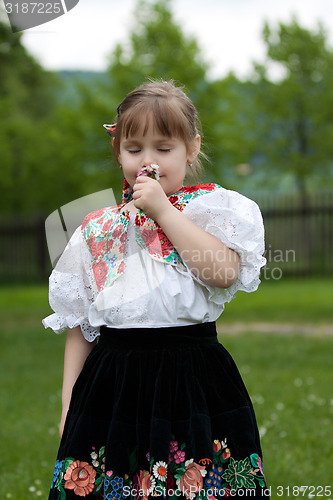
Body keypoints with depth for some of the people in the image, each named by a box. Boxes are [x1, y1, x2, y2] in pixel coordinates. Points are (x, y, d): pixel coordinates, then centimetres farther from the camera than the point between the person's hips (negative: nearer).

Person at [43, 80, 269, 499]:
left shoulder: (213, 208, 3)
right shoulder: (98, 229, 11)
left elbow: (222, 271, -17)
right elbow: (79, 324, 14)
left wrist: (163, 209, -13)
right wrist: (69, 404, 10)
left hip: (194, 382, -2)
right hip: (112, 385, 3)